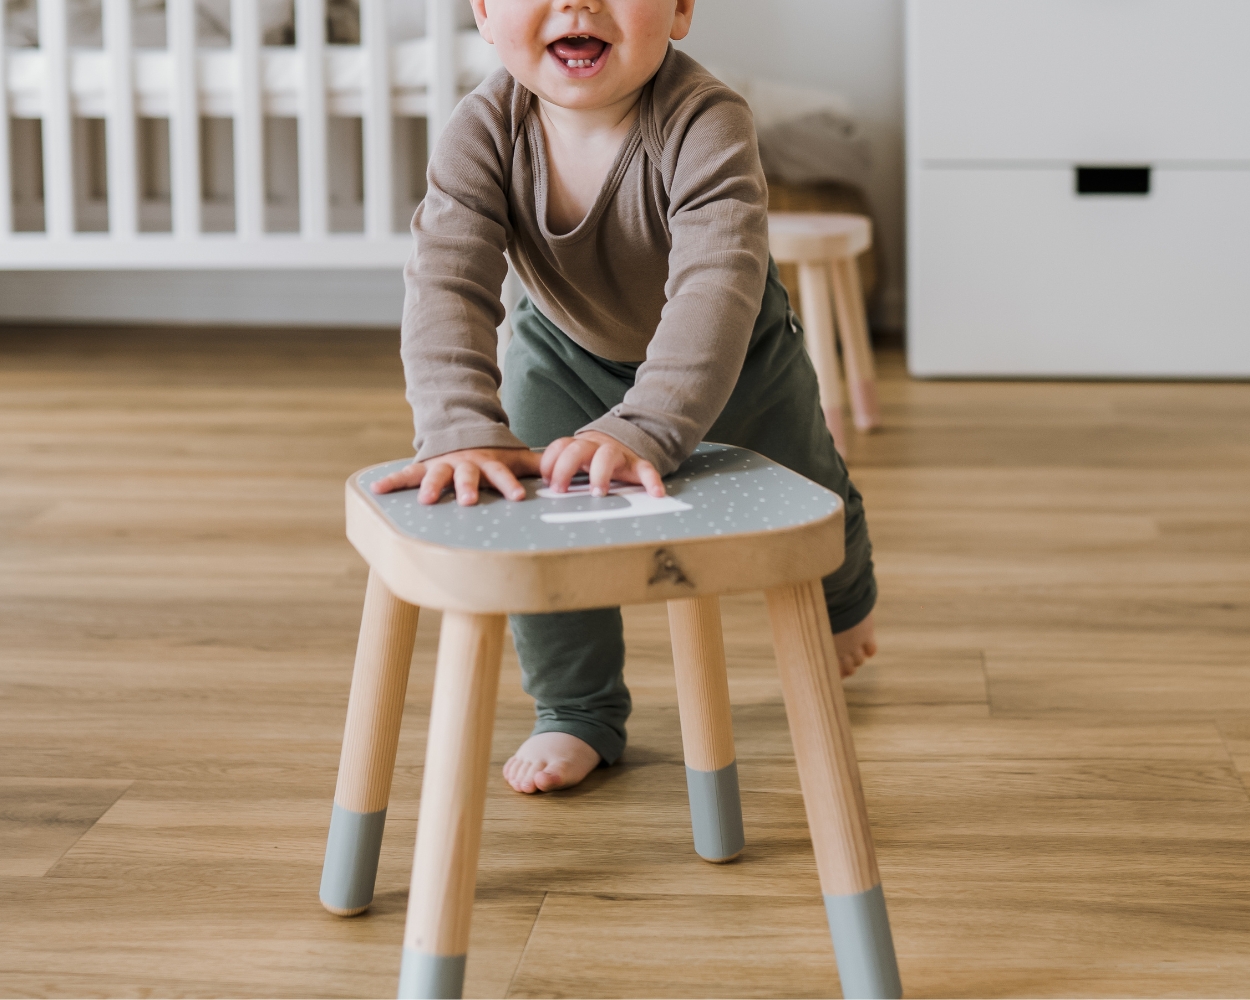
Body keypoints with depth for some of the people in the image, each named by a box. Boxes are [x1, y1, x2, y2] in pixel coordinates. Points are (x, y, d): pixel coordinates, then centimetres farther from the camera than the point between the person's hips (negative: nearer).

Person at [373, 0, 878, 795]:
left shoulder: (705, 124, -44)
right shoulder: (484, 133, -34)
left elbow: (715, 286, -54)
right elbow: (447, 285, -43)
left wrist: (642, 427, -67)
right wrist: (463, 429, -59)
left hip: (732, 354, -1)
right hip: (567, 353, 1)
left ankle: (845, 597, 57)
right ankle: (579, 714, 12)